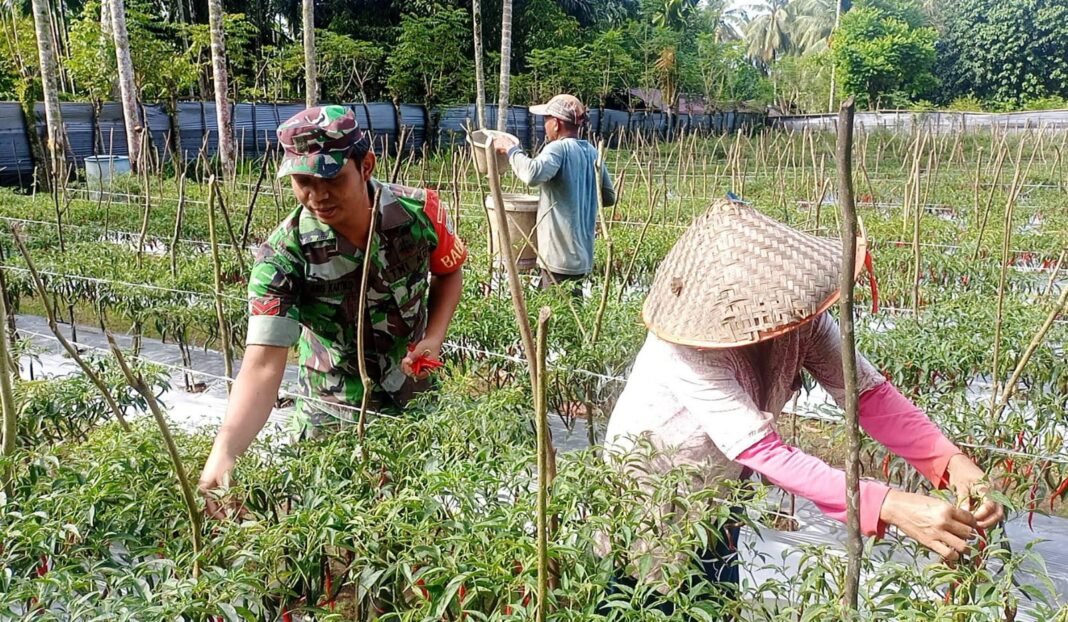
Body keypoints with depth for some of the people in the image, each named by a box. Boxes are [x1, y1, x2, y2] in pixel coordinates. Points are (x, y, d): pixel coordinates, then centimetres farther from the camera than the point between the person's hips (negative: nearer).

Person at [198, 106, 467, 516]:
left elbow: (449, 271, 2)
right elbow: (262, 364, -33)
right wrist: (222, 456, -47)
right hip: (334, 418, -1)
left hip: (421, 399, 2)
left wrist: (434, 336, -14)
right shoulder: (282, 256, -25)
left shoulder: (420, 212, -20)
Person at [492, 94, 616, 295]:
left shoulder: (559, 148, -14)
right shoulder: (592, 152, 10)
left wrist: (511, 149, -17)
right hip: (582, 255, 8)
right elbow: (609, 196, 17)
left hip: (560, 258, -8)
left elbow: (532, 174, -33)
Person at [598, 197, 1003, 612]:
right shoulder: (685, 338, -37)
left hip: (718, 492, 5)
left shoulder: (799, 313, -20)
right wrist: (889, 505, -46)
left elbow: (866, 391, -17)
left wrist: (952, 461, -33)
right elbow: (759, 450, -41)